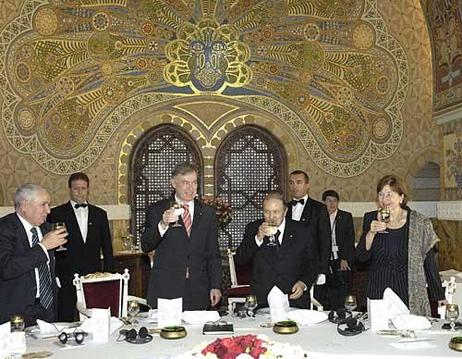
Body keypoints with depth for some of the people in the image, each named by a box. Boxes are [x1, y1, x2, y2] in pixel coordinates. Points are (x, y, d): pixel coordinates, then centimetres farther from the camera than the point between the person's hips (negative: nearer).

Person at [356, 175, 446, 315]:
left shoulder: (420, 223, -4)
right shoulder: (371, 219, 2)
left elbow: (429, 262, 1)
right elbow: (361, 257, -1)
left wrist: (439, 296, 1)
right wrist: (371, 232, -16)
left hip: (409, 294, -2)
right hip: (377, 292, 2)